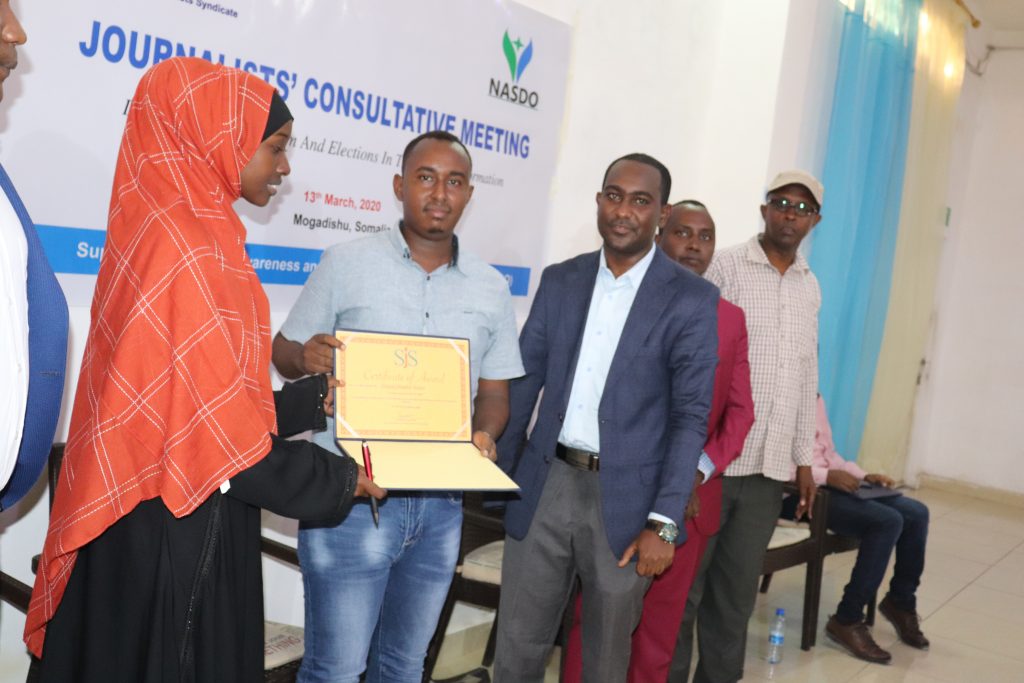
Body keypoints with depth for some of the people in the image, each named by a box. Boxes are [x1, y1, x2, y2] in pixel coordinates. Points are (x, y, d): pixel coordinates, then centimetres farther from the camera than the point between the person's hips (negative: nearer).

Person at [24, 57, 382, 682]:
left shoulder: (170, 226, 7)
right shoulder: (185, 248, -22)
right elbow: (218, 432, -22)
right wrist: (339, 480, -11)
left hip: (159, 510, 9)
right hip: (178, 525, -9)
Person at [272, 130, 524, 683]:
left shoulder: (491, 288, 6)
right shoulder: (346, 264, -2)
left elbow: (494, 391, 11)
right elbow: (284, 351, 2)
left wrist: (484, 433, -10)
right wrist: (307, 358, -21)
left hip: (441, 504, 4)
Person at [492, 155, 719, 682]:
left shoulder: (692, 299, -6)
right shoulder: (559, 281, 6)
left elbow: (691, 416, -9)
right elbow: (523, 380, 10)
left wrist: (664, 522, -13)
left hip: (625, 498, -3)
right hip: (546, 484, 3)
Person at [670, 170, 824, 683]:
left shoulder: (810, 287, 13)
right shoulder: (724, 266, -5)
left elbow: (807, 377, 18)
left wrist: (804, 458, 17)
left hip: (770, 465, 5)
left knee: (738, 587, 11)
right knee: (684, 582, 3)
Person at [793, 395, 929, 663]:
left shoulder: (817, 399, 18)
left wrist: (863, 476, 4)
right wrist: (825, 476, -25)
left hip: (830, 483, 9)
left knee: (916, 512, -2)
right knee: (888, 521, -23)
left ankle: (901, 601, 16)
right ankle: (847, 620, -15)